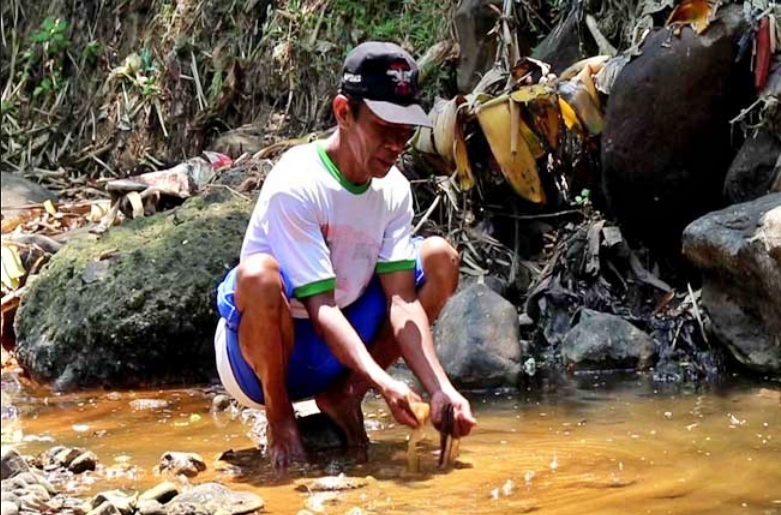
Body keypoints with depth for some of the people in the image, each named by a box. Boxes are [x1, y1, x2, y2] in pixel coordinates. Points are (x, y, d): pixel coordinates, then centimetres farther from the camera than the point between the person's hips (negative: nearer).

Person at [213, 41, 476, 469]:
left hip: (338, 347, 6)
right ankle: (280, 418, -12)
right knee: (259, 274, -39)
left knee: (440, 258, -3)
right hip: (258, 354, -6)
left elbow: (401, 301, -11)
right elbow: (320, 307, -28)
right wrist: (383, 382, -40)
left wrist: (440, 390, -26)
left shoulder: (394, 191, -4)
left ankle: (342, 396, 1)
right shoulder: (295, 185, -23)